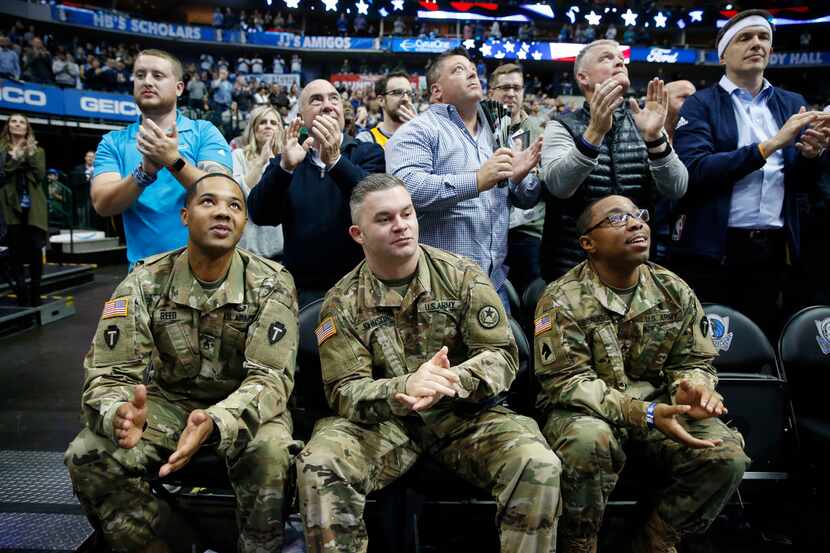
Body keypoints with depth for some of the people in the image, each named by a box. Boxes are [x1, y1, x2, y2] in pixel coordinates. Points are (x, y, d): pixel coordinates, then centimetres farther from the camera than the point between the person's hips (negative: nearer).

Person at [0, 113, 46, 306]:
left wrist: (31, 155, -9)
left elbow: (40, 176, -1)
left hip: (34, 207, 0)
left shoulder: (37, 150, 13)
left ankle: (35, 292, 4)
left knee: (35, 249, -6)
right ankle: (21, 293, 3)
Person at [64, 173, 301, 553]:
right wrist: (120, 414, -38)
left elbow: (270, 377, -21)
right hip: (169, 401, 3)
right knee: (88, 457, -21)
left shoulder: (271, 284, -14)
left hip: (244, 405, -2)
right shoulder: (145, 282, -10)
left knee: (271, 454, -33)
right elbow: (109, 374, -13)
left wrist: (215, 423, -42)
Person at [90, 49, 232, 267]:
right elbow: (102, 205, -8)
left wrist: (174, 161, -26)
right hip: (144, 267, 1)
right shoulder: (113, 142, 5)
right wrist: (146, 169, -22)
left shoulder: (205, 132, 0)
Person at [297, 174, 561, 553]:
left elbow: (502, 355, -6)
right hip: (382, 421, 0)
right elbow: (344, 393, -8)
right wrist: (405, 388, -29)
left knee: (538, 467, -24)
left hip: (463, 415, 1)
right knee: (318, 466, -27)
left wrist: (450, 382, -28)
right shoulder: (342, 303, -2)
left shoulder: (462, 276, -2)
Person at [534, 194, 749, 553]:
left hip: (658, 406, 5)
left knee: (727, 456, -18)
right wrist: (644, 413, -28)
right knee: (589, 441, -37)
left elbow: (694, 361, 9)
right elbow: (566, 381, -17)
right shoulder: (562, 300, -12)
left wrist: (691, 388, -18)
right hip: (588, 412, -4)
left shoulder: (675, 292, 3)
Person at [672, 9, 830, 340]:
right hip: (713, 249, -4)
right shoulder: (700, 105, 0)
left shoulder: (792, 103, 14)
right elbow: (694, 170, -16)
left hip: (773, 249, 4)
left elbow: (802, 182, 10)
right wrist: (770, 145, -19)